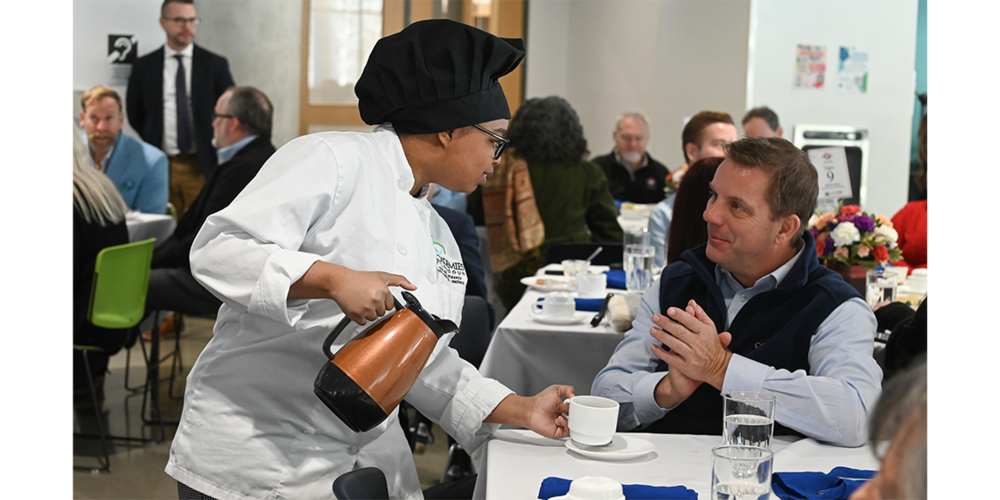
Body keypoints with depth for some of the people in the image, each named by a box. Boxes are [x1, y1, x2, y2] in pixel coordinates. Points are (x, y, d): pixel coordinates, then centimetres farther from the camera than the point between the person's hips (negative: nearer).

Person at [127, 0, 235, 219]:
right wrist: (154, 143, 8)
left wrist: (212, 148, 3)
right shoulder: (143, 67, 5)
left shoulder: (216, 65, 3)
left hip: (202, 166, -1)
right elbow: (134, 115, 14)